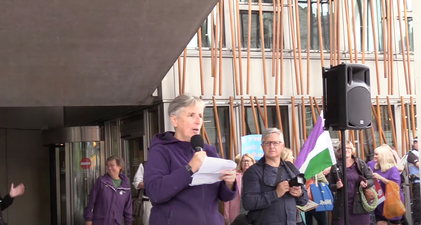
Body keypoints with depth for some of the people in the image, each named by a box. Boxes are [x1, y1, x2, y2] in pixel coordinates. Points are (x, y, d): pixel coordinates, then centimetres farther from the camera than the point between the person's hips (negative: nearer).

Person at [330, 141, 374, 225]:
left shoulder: (360, 163, 2)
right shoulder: (335, 166, 1)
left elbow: (371, 179, 6)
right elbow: (330, 186, 6)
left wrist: (366, 184, -14)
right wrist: (336, 186, -15)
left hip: (359, 204, 1)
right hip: (342, 206, 0)